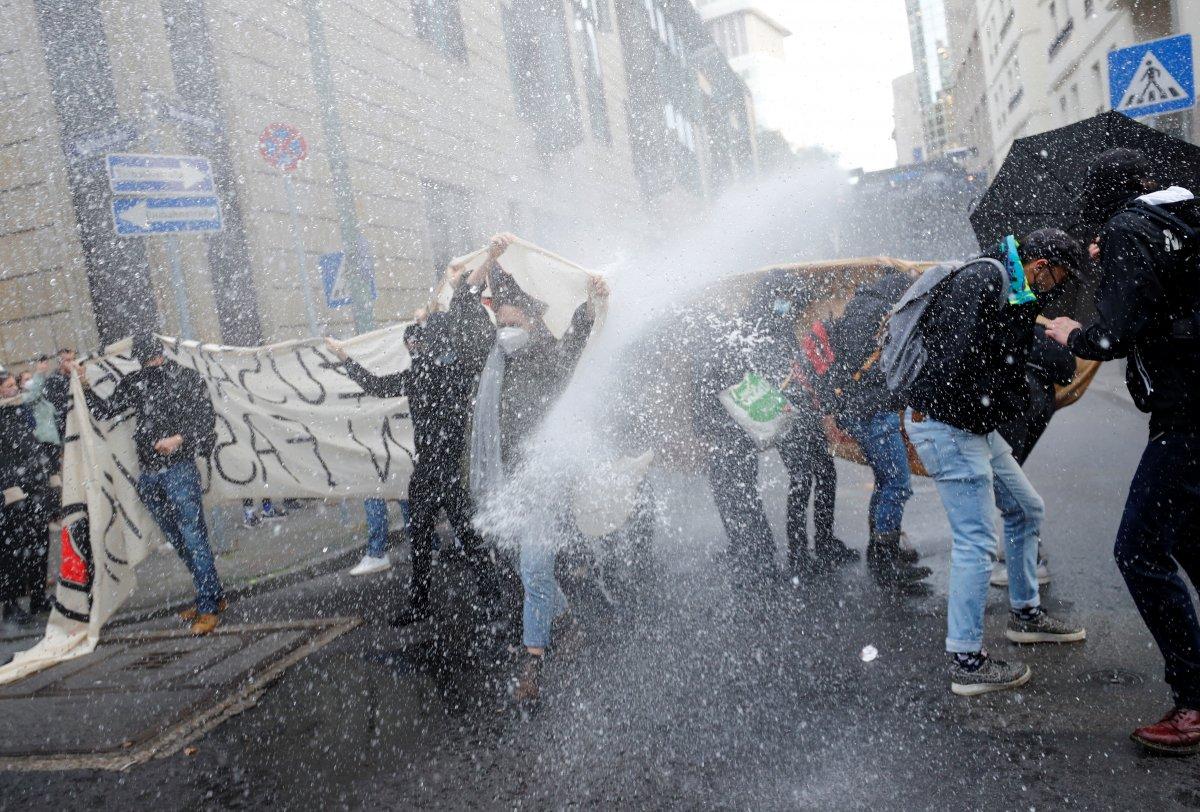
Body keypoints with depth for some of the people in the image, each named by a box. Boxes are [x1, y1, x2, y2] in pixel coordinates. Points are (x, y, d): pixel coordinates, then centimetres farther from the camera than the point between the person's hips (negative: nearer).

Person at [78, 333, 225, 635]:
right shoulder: (132, 383, 12)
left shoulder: (185, 377, 0)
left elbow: (207, 417, -4)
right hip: (148, 474, 6)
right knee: (178, 541, 10)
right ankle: (213, 596, 20)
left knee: (193, 538, -7)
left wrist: (180, 438, -17)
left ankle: (209, 607, -1)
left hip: (179, 468, -5)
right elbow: (104, 411, 17)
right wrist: (85, 388, 5)